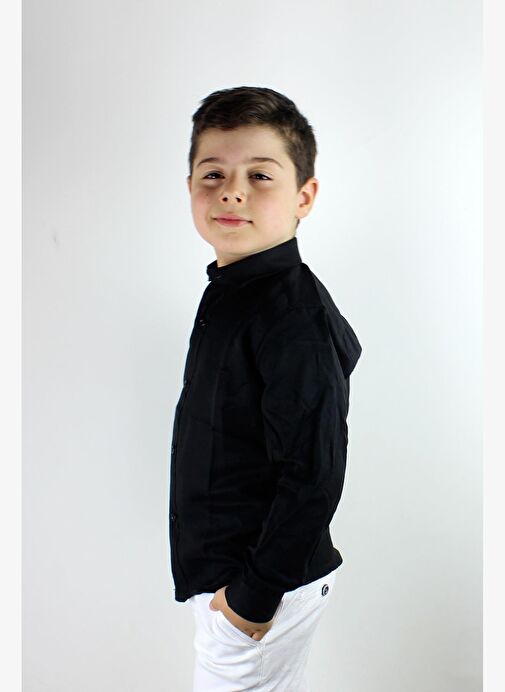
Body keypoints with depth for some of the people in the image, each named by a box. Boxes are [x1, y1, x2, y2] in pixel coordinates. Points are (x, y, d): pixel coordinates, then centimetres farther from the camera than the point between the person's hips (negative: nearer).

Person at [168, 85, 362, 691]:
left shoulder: (292, 317, -25)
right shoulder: (229, 293, 3)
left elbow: (314, 476, -26)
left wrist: (255, 594, -18)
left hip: (263, 589, -8)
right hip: (223, 572, 9)